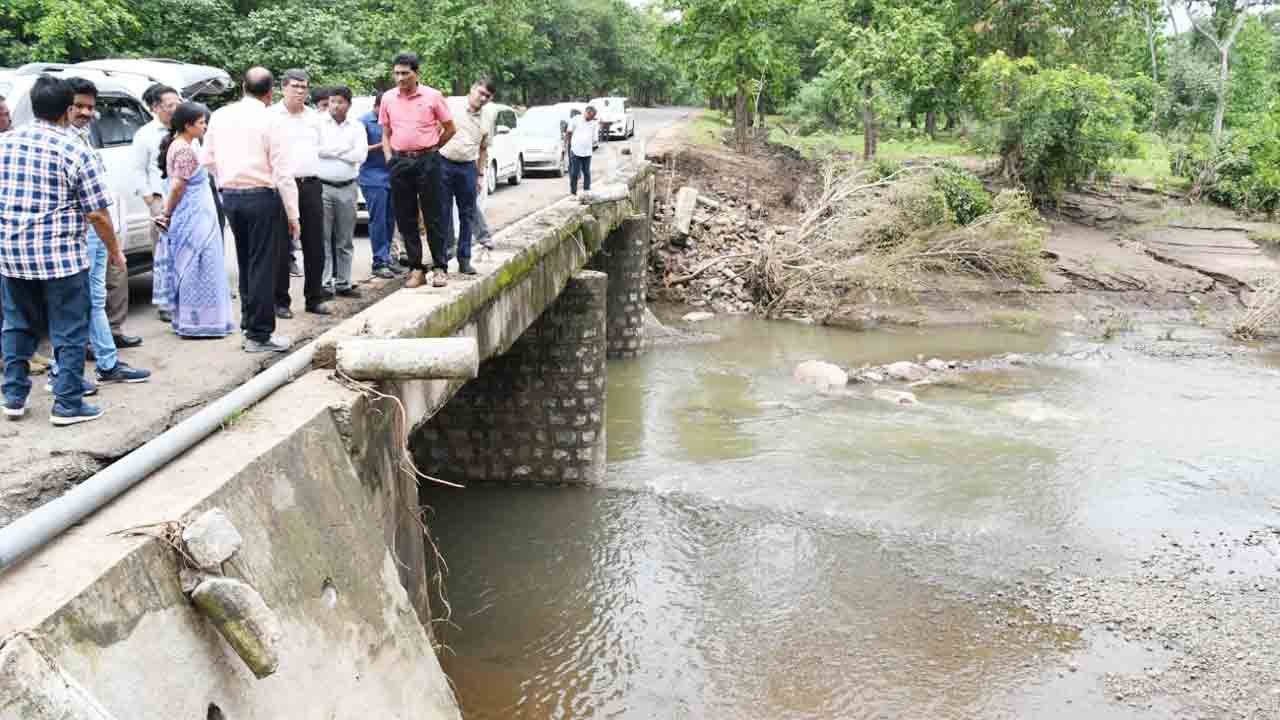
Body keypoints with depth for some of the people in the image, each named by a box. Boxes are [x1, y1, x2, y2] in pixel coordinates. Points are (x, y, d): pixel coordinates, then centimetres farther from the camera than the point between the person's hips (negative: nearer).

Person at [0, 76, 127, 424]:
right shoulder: (76, 151, -11)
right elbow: (97, 214, -10)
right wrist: (114, 250, 4)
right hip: (61, 257, -5)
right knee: (69, 333, 5)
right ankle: (68, 404, 7)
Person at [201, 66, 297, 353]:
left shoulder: (219, 116, 6)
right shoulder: (268, 120, -11)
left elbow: (207, 160, 10)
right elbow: (283, 172, -12)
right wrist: (293, 215, -8)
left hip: (229, 197, 6)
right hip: (261, 197, -6)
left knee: (245, 264, 17)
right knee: (263, 266, 0)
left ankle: (250, 324, 25)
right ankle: (259, 335, 3)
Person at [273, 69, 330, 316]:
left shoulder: (314, 117, 17)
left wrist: (310, 174, 15)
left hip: (311, 185, 5)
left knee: (315, 245, 6)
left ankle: (315, 298, 15)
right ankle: (281, 301, 4)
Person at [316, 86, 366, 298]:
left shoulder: (356, 127, 9)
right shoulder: (318, 123, 3)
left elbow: (360, 155, -4)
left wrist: (330, 151, -5)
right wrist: (345, 150, -8)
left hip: (347, 188, 2)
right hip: (322, 186, -2)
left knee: (345, 240, 7)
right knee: (323, 238, -3)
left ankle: (343, 283, 14)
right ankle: (324, 283, 1)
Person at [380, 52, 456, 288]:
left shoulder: (432, 96, -2)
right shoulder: (388, 98, 8)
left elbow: (450, 128, 5)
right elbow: (386, 133, 15)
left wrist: (432, 149, 4)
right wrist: (389, 158, 4)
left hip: (427, 160, -3)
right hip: (400, 162, 4)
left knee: (433, 216, -1)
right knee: (405, 218, 5)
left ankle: (439, 268, 6)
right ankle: (416, 269, 12)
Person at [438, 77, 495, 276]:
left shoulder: (485, 120, 12)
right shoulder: (452, 108, -3)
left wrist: (480, 175, 16)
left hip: (468, 168, 4)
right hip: (444, 164, -4)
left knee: (467, 214, 6)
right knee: (443, 213, 0)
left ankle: (464, 259, 14)